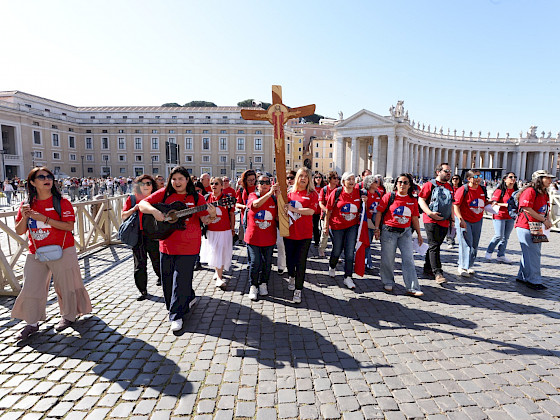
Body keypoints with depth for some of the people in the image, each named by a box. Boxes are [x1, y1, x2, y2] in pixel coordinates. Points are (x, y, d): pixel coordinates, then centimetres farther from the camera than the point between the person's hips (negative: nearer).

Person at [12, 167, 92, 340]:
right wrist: (24, 217, -12)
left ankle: (69, 316, 27)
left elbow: (69, 226, -16)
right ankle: (32, 323, 23)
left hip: (62, 252, -4)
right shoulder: (26, 205, 6)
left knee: (65, 284, 6)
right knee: (31, 287, 6)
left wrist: (43, 218, -21)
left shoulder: (62, 202, -7)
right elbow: (19, 231, 6)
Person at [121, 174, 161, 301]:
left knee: (157, 259, 11)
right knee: (139, 263, 1)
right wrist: (134, 209, -12)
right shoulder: (132, 199, 6)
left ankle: (160, 277, 43)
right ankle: (143, 290, 12)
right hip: (137, 235, 0)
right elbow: (123, 216, 3)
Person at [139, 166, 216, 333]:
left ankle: (177, 316, 14)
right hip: (166, 245, 4)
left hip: (188, 247, -4)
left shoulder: (196, 198, -2)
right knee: (167, 280, 17)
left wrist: (212, 215, -27)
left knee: (181, 281, -1)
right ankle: (189, 298, 40)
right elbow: (142, 204, 0)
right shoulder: (164, 194, 2)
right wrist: (154, 211, -20)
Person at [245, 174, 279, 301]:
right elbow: (256, 204, -27)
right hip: (253, 237, -2)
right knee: (255, 262, -2)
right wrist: (270, 193, -37)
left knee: (267, 262, 11)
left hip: (269, 238, 3)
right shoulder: (252, 196, -3)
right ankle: (253, 286, 16)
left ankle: (263, 284, 31)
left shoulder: (274, 199, 4)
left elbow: (278, 217, 6)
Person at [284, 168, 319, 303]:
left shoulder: (312, 194, -1)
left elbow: (311, 211, -15)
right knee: (289, 258, 16)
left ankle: (298, 290, 9)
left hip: (304, 233, -3)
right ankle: (291, 276, 46)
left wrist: (294, 209, -20)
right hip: (289, 232, 4)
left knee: (301, 262, -1)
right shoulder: (290, 193, 9)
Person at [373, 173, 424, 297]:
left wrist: (419, 234, 13)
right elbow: (379, 212, -2)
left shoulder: (413, 200, 7)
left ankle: (412, 288, 3)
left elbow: (415, 219, 13)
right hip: (389, 231, -2)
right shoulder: (389, 196, -2)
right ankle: (388, 283, 25)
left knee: (408, 259, -1)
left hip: (405, 232, 3)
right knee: (388, 259, 5)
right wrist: (376, 228, -8)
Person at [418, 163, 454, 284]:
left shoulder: (450, 187, 18)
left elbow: (451, 204, 25)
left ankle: (427, 269, 22)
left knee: (435, 245, 11)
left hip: (445, 222, 7)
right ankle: (437, 273, -11)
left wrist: (452, 219, 19)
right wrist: (430, 213, -20)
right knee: (434, 246, -10)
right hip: (431, 221, -6)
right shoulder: (429, 185, -3)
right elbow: (421, 200, -8)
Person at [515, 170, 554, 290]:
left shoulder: (545, 194, 16)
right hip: (525, 227, -9)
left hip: (537, 228, 9)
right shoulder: (530, 191, -13)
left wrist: (548, 220, 1)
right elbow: (527, 209, -20)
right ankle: (534, 281, 1)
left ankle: (523, 277, 24)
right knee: (533, 253, -6)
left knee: (529, 253, 13)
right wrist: (544, 220, -15)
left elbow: (546, 210, 22)